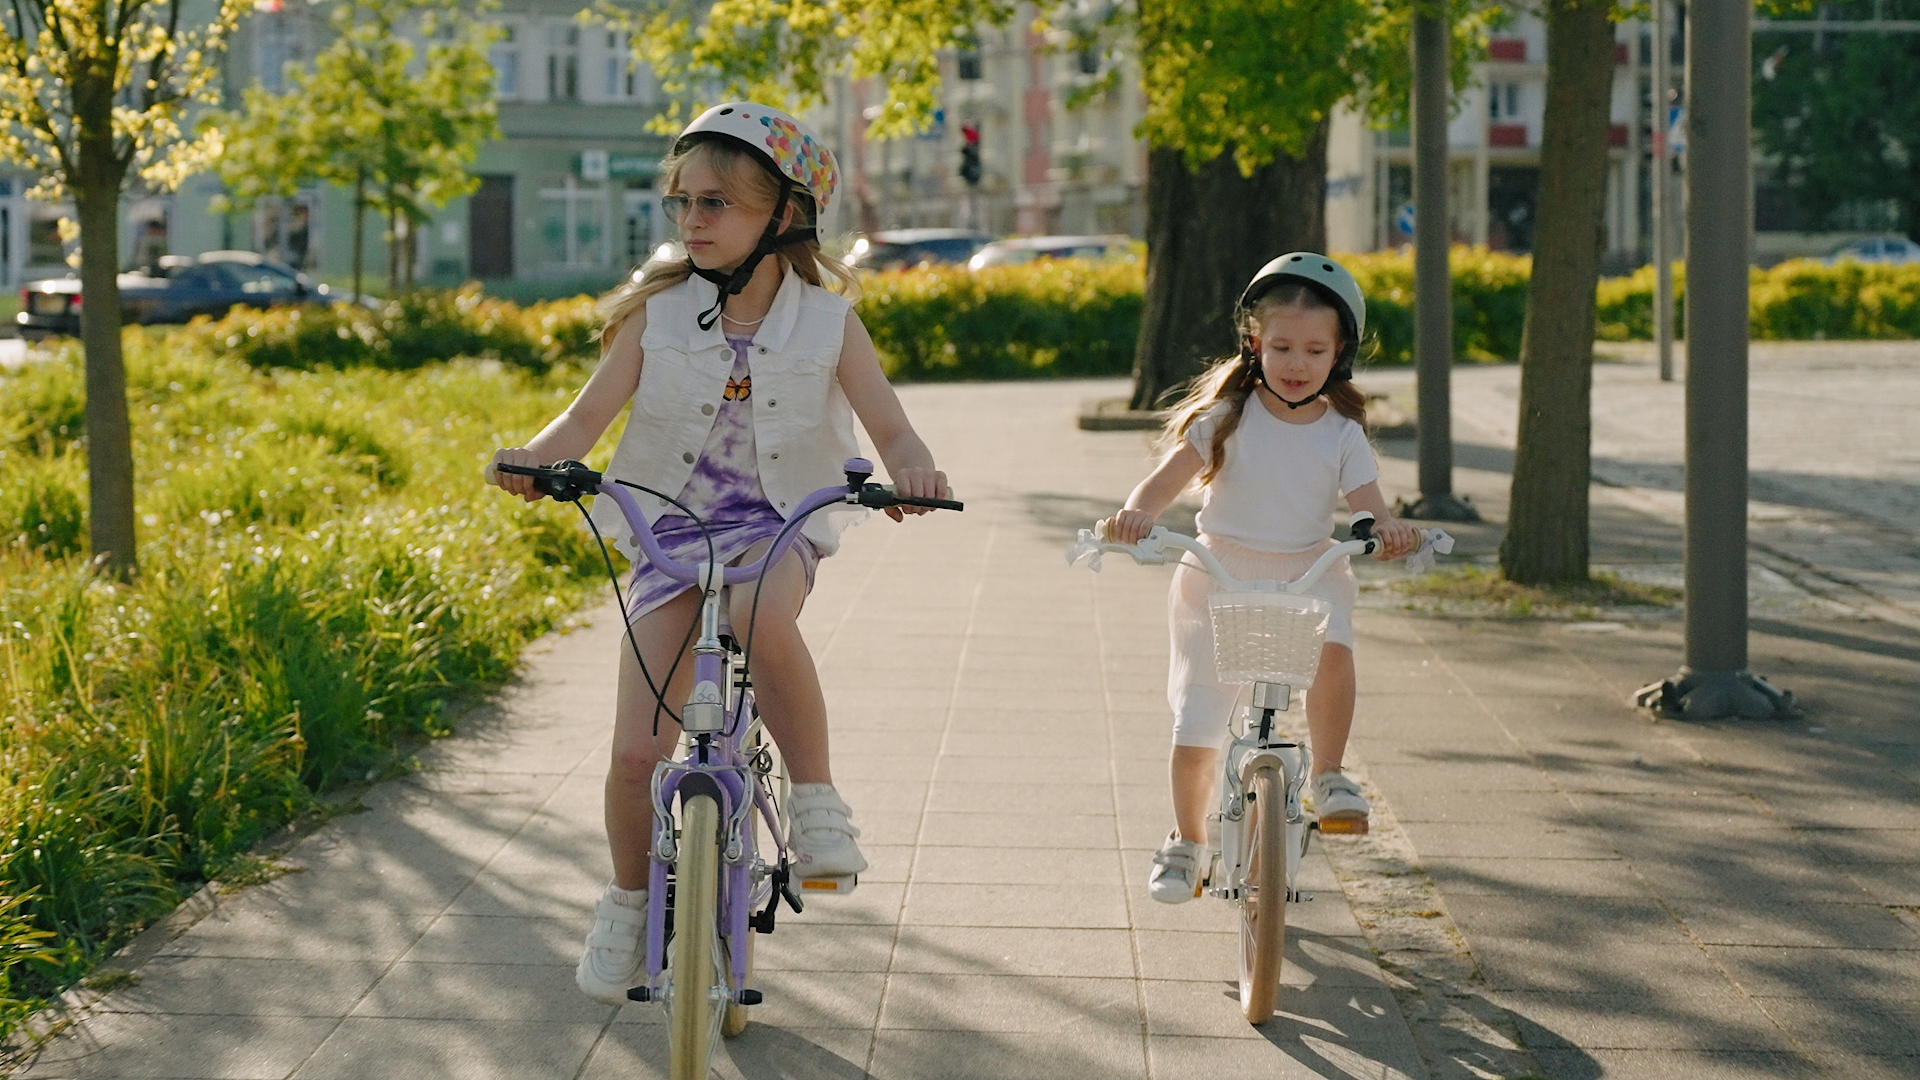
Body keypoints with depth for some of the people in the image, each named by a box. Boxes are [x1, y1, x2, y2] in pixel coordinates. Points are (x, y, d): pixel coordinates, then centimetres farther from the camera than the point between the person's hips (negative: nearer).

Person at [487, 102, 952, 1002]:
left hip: (776, 529, -1)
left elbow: (891, 429, -6)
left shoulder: (828, 325, -3)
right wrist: (532, 460, -28)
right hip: (671, 534, 2)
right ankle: (626, 903, 21)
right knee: (636, 752, -7)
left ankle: (815, 800, -20)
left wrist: (912, 470, -30)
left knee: (762, 616, -40)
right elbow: (590, 414, -6)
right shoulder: (657, 313, -2)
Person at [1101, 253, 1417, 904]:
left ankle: (1328, 775, -15)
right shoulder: (1228, 417, -4)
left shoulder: (1342, 434, 0)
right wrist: (1138, 513, -35)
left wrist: (1389, 529, -33)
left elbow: (1370, 509, -8)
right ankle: (1186, 841, 25)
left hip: (1309, 575, 0)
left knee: (1332, 648, -34)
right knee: (1194, 738, -1)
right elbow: (1169, 476, -13)